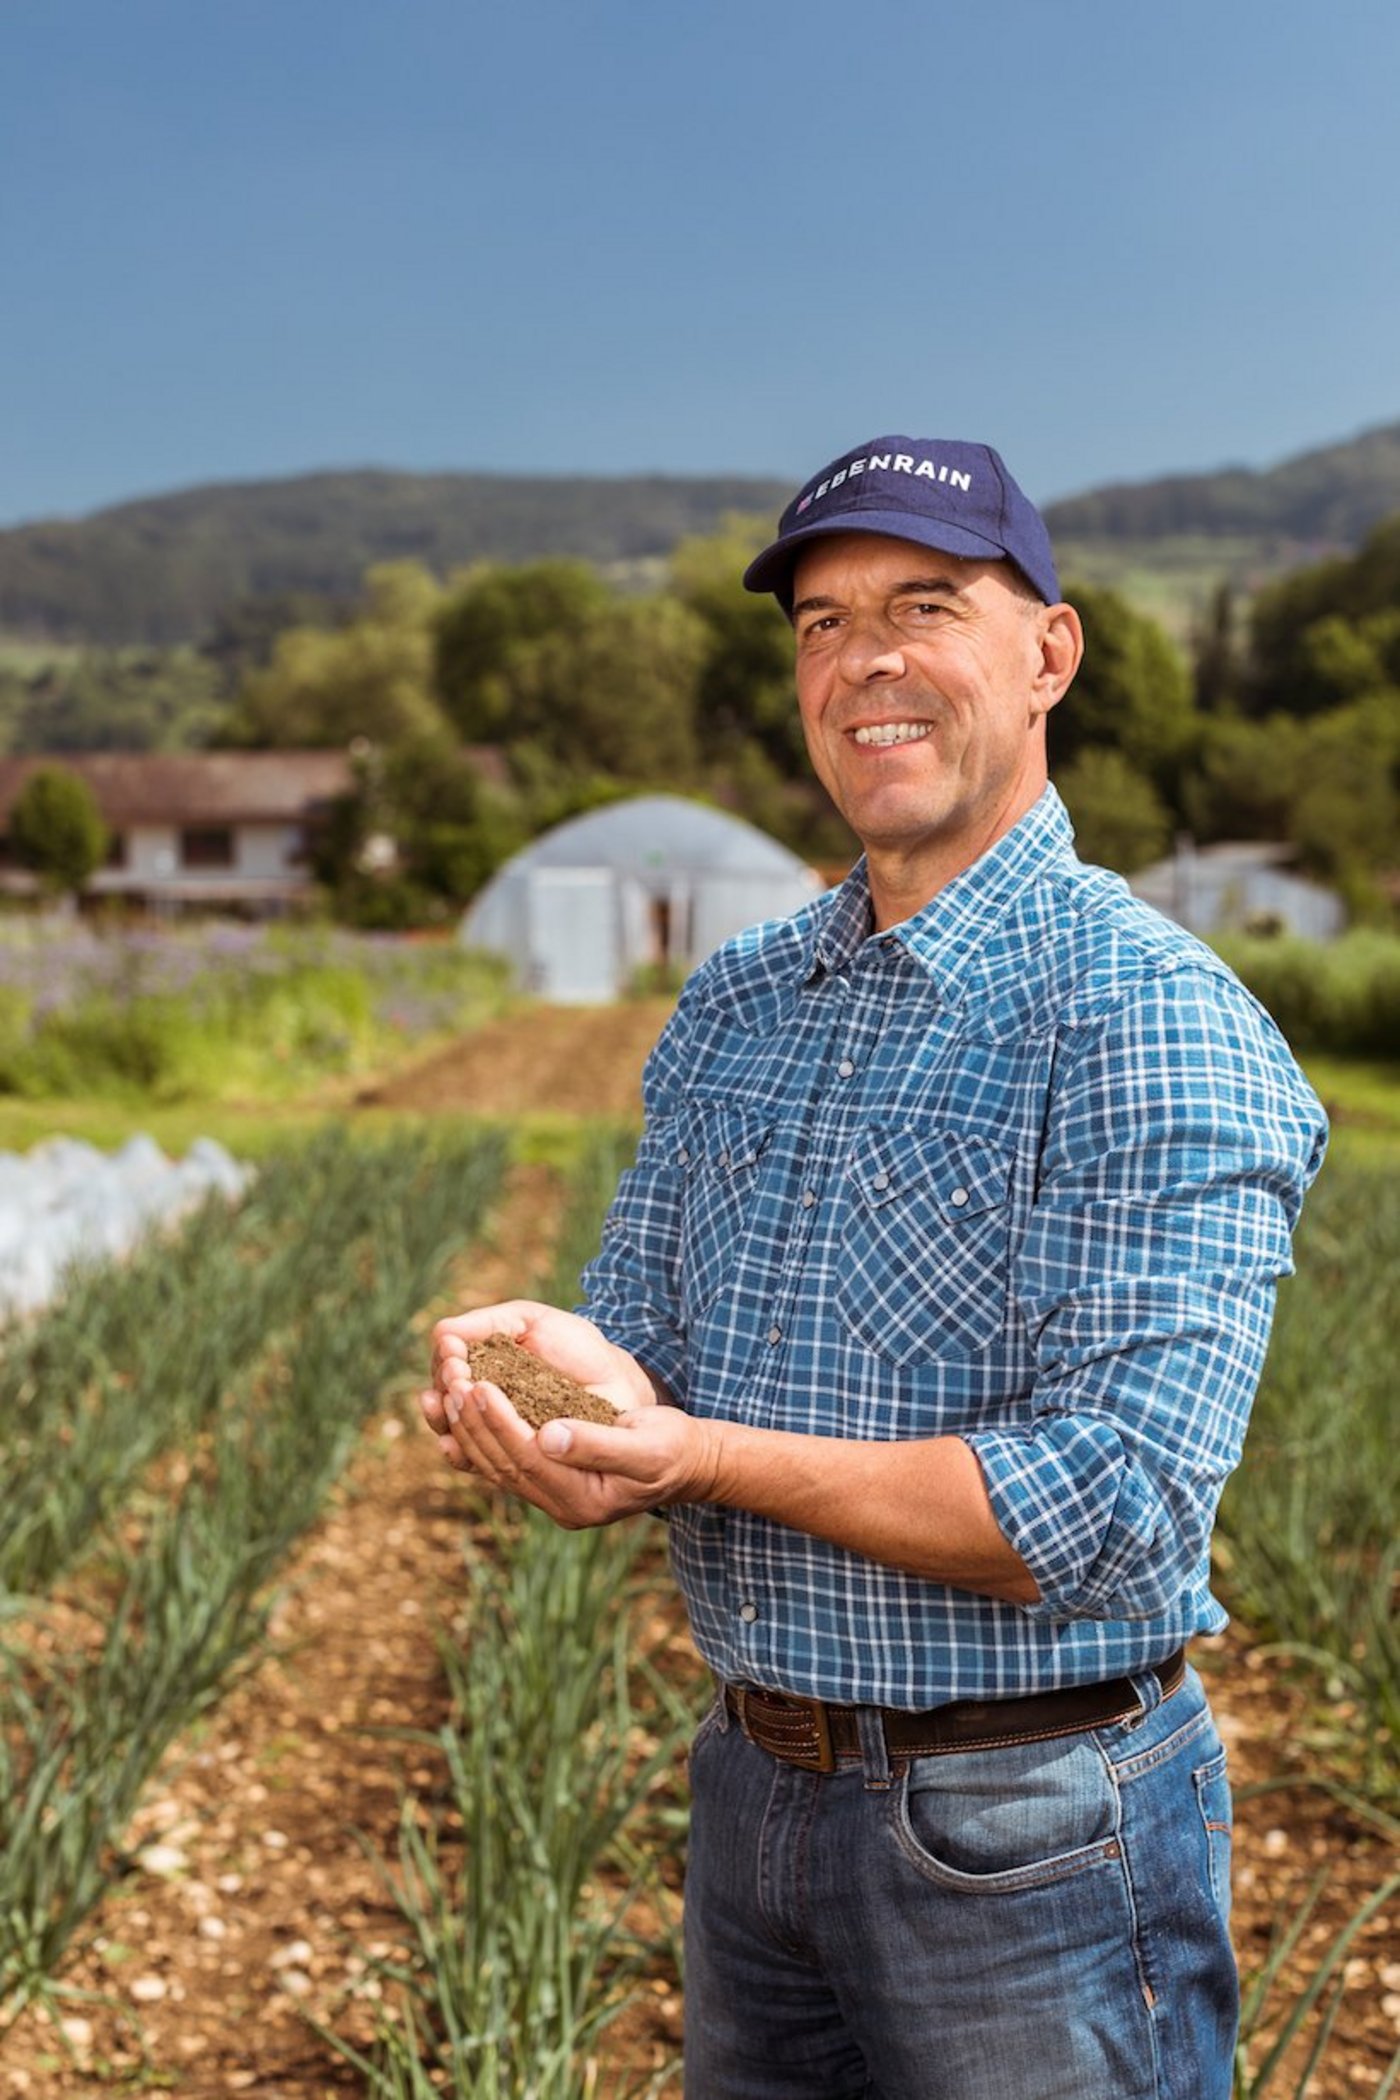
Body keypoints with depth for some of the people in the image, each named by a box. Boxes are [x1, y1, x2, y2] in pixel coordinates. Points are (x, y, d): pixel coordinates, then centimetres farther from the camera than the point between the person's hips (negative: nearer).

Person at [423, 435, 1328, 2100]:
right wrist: (544, 1373, -17)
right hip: (754, 1790, 6)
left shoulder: (1157, 1021, -16)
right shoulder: (731, 1006, 6)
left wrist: (707, 1455, -29)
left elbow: (1119, 1506, -23)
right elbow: (635, 1334, 6)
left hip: (1030, 1833, -6)